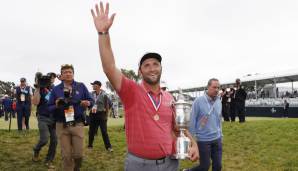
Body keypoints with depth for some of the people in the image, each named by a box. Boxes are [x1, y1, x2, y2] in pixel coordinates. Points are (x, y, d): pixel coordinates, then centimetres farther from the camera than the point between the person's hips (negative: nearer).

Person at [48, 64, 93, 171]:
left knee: (78, 154, 5)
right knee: (66, 156, 7)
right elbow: (49, 107, 6)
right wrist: (56, 106, -15)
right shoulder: (56, 89, 6)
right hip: (61, 126, 1)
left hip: (77, 124, 0)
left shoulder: (81, 86, 3)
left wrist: (87, 103, -17)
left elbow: (91, 101, 5)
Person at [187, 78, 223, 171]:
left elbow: (219, 119, 13)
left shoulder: (219, 101, 3)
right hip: (203, 139, -5)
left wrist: (220, 134, 14)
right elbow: (192, 120, -10)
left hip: (217, 139, 5)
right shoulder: (199, 100, -14)